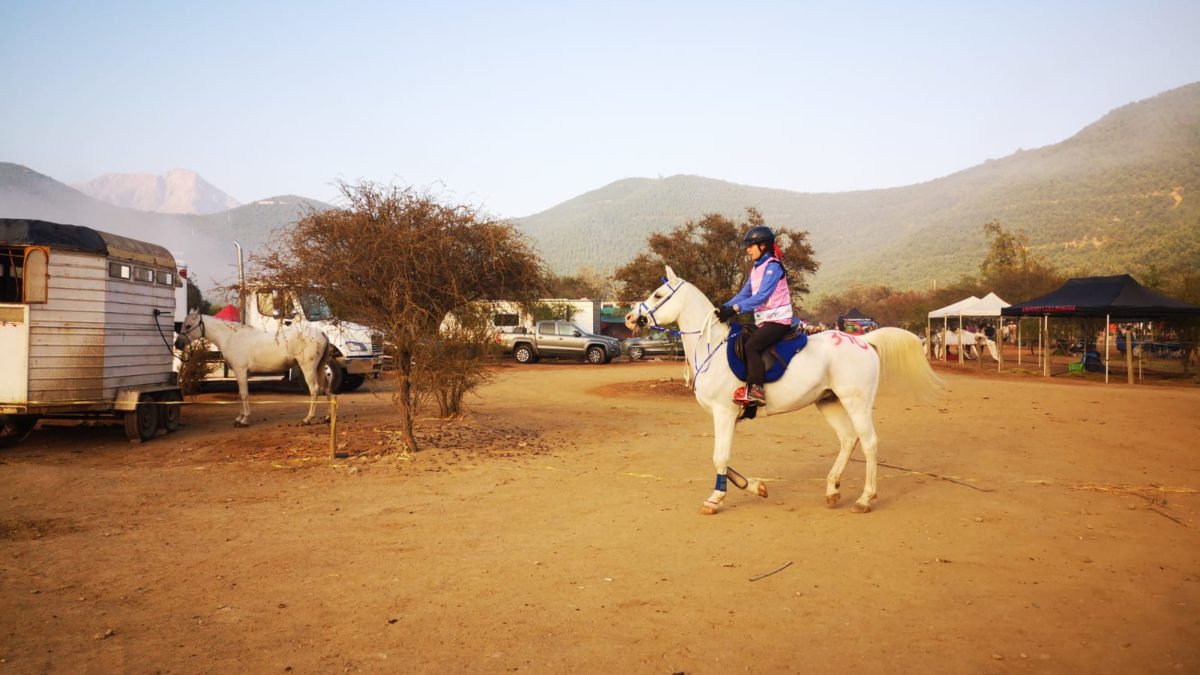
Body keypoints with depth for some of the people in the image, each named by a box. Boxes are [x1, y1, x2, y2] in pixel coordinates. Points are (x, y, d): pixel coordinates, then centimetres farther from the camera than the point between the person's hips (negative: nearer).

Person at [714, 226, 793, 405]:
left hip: (778, 320, -9)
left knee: (751, 345, -26)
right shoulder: (756, 269, 16)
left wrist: (736, 308, -29)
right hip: (763, 321, 10)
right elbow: (744, 294, 11)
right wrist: (724, 308, -4)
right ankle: (746, 386, 4)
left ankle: (757, 390, -25)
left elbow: (762, 296, -22)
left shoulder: (773, 266, -11)